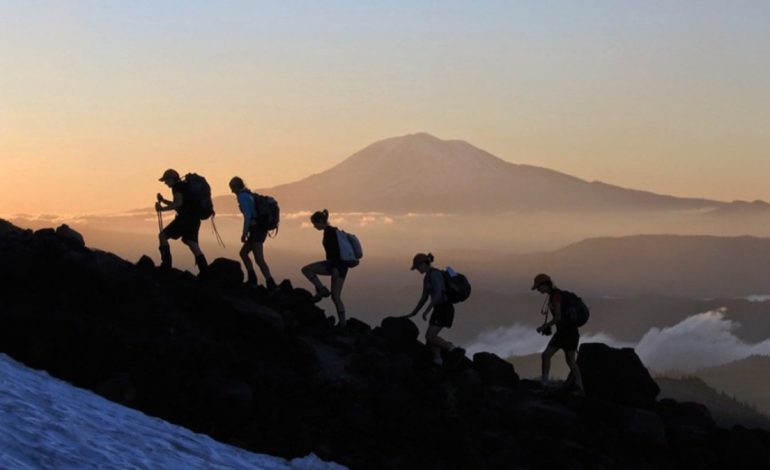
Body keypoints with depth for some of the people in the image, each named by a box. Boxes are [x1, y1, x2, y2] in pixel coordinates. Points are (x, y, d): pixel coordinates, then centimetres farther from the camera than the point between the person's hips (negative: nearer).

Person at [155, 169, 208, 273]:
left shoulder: (177, 186, -4)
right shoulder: (184, 186, 26)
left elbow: (179, 203, -17)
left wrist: (163, 209, -13)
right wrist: (163, 200, 28)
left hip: (185, 217, -9)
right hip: (194, 219, 9)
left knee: (163, 236, -3)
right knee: (193, 246, 6)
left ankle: (166, 266, -10)